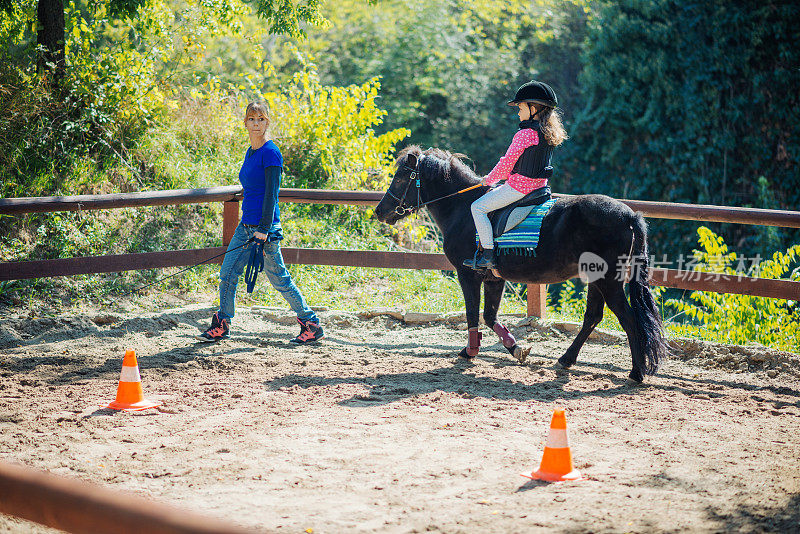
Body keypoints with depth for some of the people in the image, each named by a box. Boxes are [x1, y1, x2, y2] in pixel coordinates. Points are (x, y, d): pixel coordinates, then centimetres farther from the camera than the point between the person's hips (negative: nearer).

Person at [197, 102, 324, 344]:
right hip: (246, 226, 8)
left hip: (265, 227, -8)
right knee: (227, 273, 6)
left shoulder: (270, 152, -13)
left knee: (279, 278, -1)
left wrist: (264, 230, -21)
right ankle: (221, 326, 18)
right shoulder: (250, 152, 13)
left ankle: (312, 325, 10)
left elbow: (271, 193, -17)